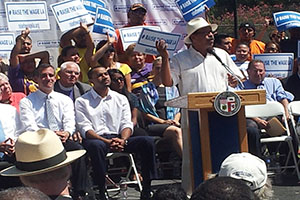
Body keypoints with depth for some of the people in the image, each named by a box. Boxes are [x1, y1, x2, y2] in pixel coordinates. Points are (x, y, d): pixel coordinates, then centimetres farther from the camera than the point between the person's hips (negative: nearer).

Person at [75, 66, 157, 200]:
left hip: (118, 139, 4)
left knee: (147, 141, -20)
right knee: (96, 146, -40)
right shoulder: (82, 102, 7)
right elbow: (85, 129, -4)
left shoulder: (120, 99, 19)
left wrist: (122, 140, -14)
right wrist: (107, 142, -19)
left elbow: (127, 124, 10)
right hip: (96, 139, -4)